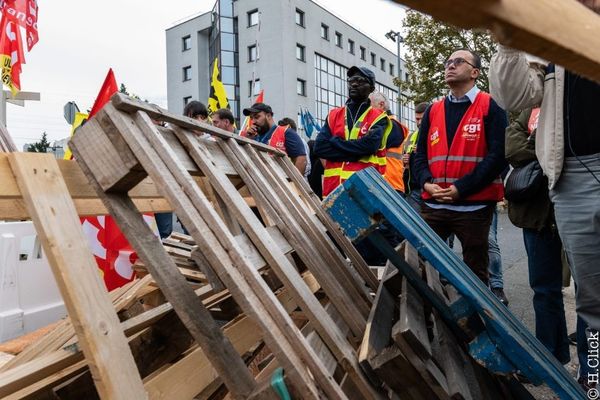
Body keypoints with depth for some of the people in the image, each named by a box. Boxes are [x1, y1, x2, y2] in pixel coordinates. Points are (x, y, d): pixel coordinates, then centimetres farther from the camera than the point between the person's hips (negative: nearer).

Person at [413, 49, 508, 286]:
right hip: (433, 205, 4)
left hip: (474, 206, -4)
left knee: (475, 271, 10)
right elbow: (420, 154, 12)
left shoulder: (490, 106, 1)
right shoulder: (433, 110, 14)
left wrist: (461, 188, -17)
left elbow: (498, 155, -9)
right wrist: (427, 182, -7)